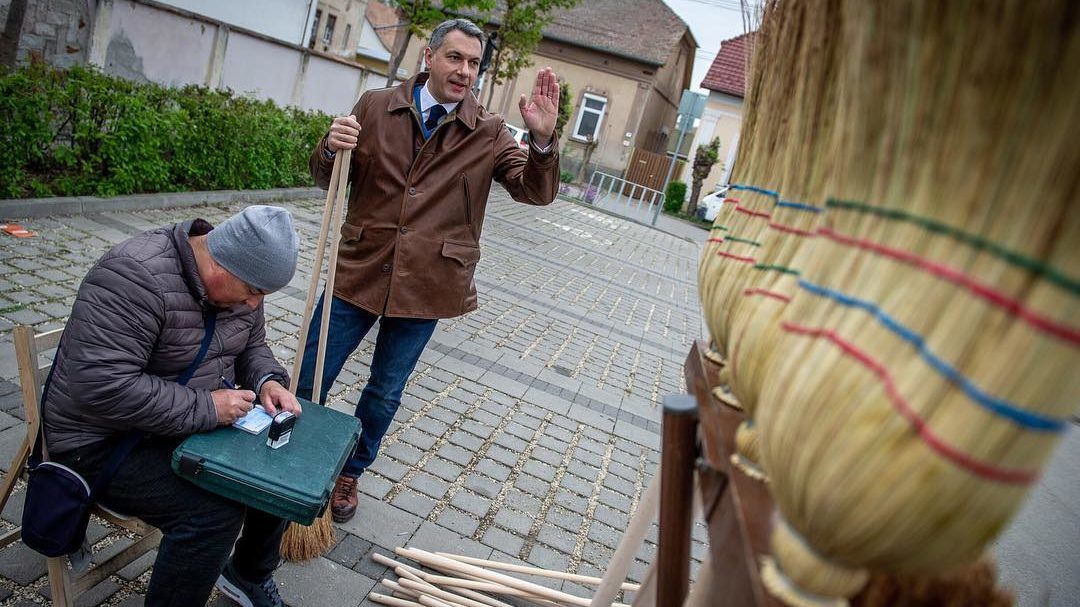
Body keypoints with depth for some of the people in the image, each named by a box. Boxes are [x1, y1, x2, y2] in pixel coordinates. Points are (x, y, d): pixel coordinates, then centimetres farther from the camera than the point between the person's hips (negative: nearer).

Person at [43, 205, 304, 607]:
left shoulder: (236, 276, -3)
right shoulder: (135, 276, -29)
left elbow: (252, 346, 11)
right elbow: (101, 386, -34)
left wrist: (267, 381, -10)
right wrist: (205, 408, -30)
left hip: (195, 422, 8)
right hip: (104, 442, -8)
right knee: (215, 510, -27)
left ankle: (249, 574, 22)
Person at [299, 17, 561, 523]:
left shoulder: (489, 134, 1)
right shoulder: (376, 106, 2)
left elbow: (537, 192, -6)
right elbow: (326, 178, 8)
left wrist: (542, 140, -24)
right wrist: (332, 149, -16)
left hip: (425, 285, 0)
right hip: (359, 269, 1)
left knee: (385, 393, 15)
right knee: (309, 381, 9)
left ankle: (350, 472, 40)